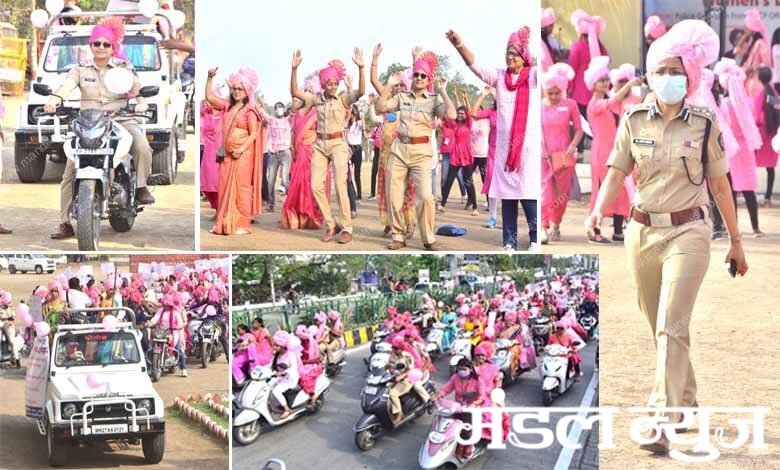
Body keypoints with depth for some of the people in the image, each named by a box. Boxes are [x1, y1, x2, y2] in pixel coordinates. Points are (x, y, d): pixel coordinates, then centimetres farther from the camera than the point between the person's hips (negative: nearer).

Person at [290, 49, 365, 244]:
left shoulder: (343, 98, -3)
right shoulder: (316, 99, 7)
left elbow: (361, 91, -19)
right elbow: (295, 92, 2)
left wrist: (361, 68, -31)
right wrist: (294, 69, -8)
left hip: (338, 145, -4)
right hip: (320, 145, 4)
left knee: (340, 187, -10)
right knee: (316, 186, -3)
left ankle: (347, 229, -3)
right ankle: (331, 225, 10)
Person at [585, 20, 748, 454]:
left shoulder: (704, 125, -3)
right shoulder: (634, 121, 3)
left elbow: (720, 185, 4)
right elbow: (616, 173, -3)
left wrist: (736, 240, 9)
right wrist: (599, 210, -23)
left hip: (687, 233, -4)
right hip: (643, 233, 4)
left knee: (672, 327, -15)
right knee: (660, 327, 15)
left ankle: (663, 425, -20)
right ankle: (686, 401, 35)